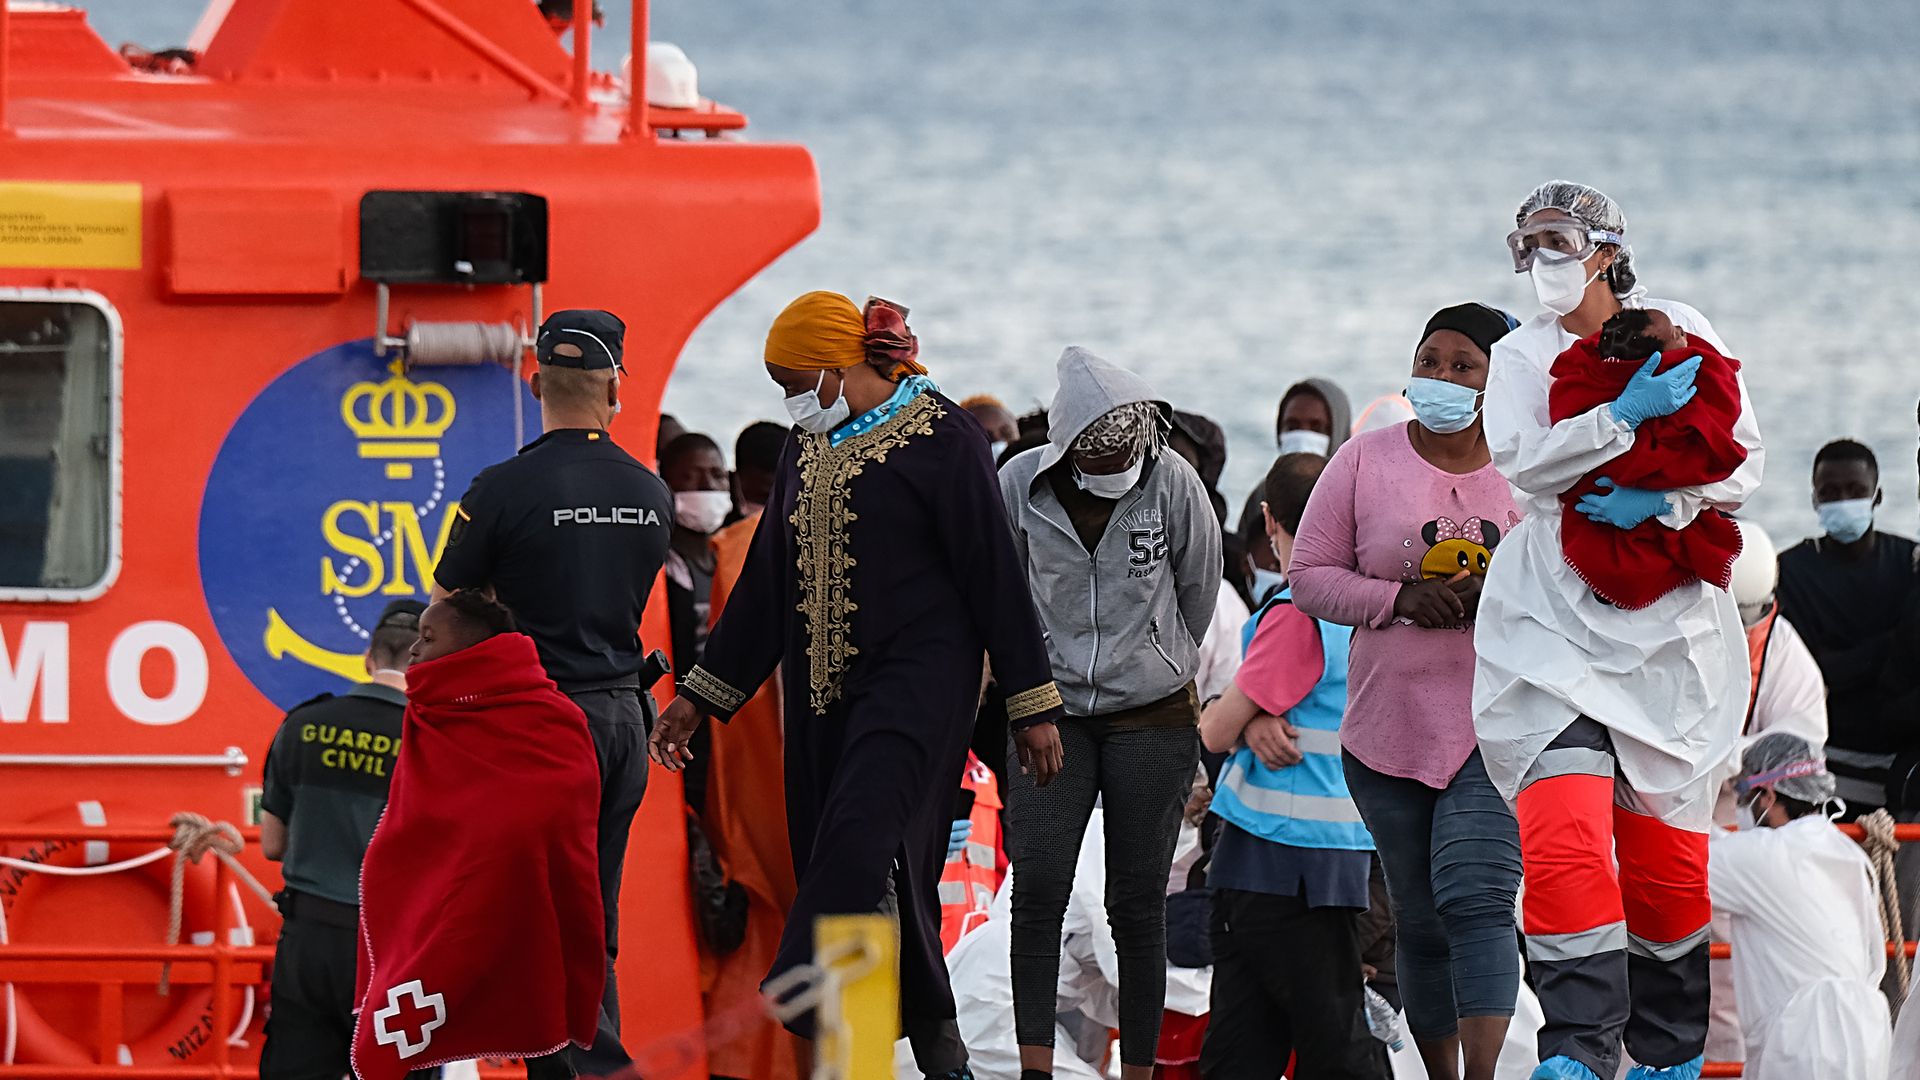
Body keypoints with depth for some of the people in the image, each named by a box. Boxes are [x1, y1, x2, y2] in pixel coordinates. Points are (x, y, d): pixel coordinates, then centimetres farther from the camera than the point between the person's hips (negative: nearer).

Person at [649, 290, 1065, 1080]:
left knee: (859, 844, -23)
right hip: (824, 690, 7)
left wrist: (1032, 704, -7)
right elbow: (766, 583, 22)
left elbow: (993, 572, -6)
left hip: (918, 678, -7)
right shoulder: (808, 449, 16)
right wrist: (702, 695, 21)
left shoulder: (939, 437, -6)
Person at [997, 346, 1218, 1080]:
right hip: (1050, 714, 0)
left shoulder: (1172, 482, -10)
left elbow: (1199, 588, 7)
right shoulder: (1020, 486, -9)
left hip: (1153, 717, 0)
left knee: (1138, 904, 1)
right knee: (1038, 889, -10)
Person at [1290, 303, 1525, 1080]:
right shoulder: (1366, 462, 4)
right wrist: (1399, 599, -13)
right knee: (1419, 921, 10)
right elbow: (1309, 576, 4)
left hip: (1497, 725, -2)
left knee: (1477, 899, -18)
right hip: (1389, 726, 2)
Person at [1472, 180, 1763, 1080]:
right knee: (1563, 838, -19)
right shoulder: (1521, 357, 8)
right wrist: (1626, 416, -23)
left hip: (1669, 623, 1)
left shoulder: (1680, 332, 7)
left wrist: (1663, 501, -16)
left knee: (1667, 854, 6)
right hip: (1554, 624, -1)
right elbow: (1519, 460, -10)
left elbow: (1743, 461, 2)